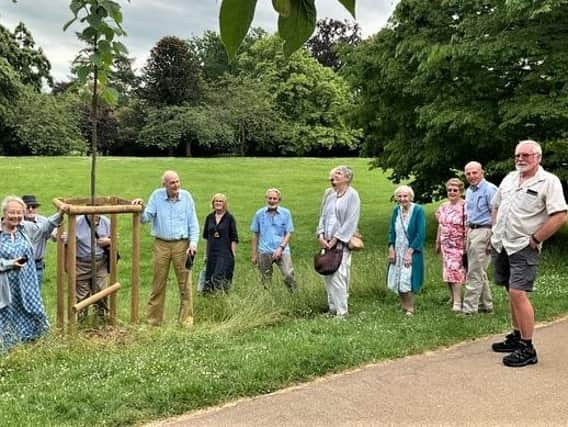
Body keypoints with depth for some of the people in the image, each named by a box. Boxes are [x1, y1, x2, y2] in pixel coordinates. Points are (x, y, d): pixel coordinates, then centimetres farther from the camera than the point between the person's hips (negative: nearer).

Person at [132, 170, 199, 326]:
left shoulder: (186, 196, 1)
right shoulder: (157, 196, 2)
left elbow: (193, 223, 2)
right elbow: (146, 218, 0)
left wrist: (193, 243, -7)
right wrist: (140, 208, -19)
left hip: (182, 245, 0)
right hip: (161, 245, 0)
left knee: (185, 284, 2)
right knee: (158, 284, 7)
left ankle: (186, 319, 12)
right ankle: (153, 320, 16)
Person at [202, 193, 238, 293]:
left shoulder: (229, 218, -3)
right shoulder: (209, 217, 9)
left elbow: (234, 238, -3)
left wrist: (233, 254, -8)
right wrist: (206, 251, 15)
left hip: (225, 253, -5)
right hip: (211, 252, 5)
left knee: (219, 277, -16)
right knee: (209, 278, 5)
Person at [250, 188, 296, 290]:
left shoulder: (286, 213, 2)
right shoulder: (259, 214, 5)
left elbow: (289, 233, 3)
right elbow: (255, 234, 10)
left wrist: (281, 248, -11)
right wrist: (254, 254, 10)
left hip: (282, 251, -1)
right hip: (264, 252, 2)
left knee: (289, 275, -19)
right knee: (266, 280, 7)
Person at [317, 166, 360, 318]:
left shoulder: (352, 195, -5)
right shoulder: (328, 193, 13)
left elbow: (351, 221, -11)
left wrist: (336, 239, -14)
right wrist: (321, 235, 0)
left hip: (341, 242, -6)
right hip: (327, 242, 6)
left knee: (338, 277, -11)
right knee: (327, 275, 8)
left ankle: (342, 312, -3)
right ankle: (332, 308, 20)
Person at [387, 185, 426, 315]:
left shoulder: (418, 210, -12)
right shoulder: (396, 210, 4)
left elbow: (421, 234, -15)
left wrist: (410, 252, -18)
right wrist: (391, 249, -2)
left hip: (412, 252, -5)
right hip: (397, 252, 5)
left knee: (407, 281, -4)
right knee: (396, 280, 8)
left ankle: (409, 309, 14)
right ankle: (404, 305, 28)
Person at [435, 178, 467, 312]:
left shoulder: (464, 207, -11)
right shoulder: (443, 207, 10)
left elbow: (467, 227, -13)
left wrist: (467, 244, -17)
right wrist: (438, 242, 18)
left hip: (458, 245, -6)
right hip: (446, 245, 6)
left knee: (455, 271, -10)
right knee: (448, 271, 10)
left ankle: (457, 302, -4)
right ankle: (453, 297, 23)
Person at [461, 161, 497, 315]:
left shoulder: (489, 189, -12)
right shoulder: (469, 191, 16)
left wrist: (492, 239, -19)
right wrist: (467, 236, 18)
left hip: (483, 231, -9)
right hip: (472, 232, 9)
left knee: (474, 273, -9)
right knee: (480, 272, 15)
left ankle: (469, 308, -6)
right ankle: (486, 305, 25)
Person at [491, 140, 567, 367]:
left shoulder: (549, 181, -8)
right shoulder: (509, 178, 12)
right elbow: (496, 207, 24)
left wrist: (534, 239, -15)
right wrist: (496, 231, 13)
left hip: (523, 248, -7)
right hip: (500, 245, 7)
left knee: (518, 293, -14)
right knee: (512, 293, 15)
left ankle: (527, 349, -6)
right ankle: (517, 337, 27)